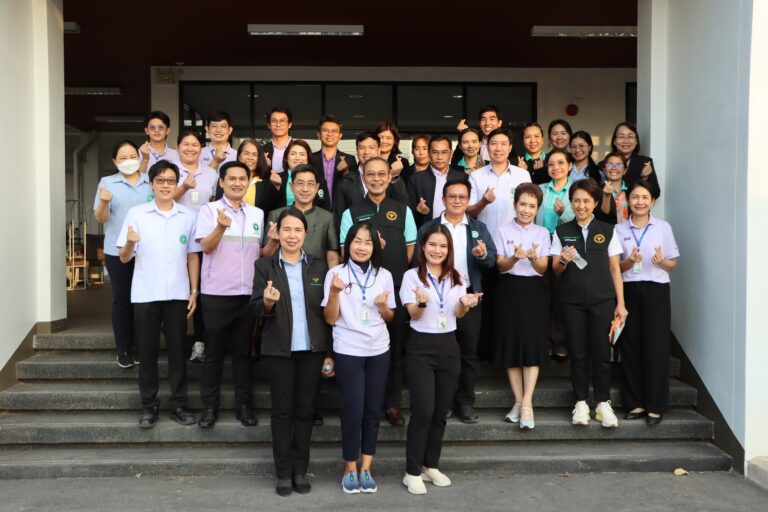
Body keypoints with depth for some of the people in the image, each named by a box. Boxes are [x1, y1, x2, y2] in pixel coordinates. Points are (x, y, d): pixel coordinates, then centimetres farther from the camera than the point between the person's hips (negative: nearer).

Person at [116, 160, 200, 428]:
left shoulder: (188, 216, 5)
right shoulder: (136, 214, 1)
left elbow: (192, 256, 9)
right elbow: (124, 258, 1)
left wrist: (194, 291, 3)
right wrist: (130, 243, -20)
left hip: (178, 294, 1)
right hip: (145, 295, -1)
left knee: (177, 351, 6)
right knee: (147, 352, 6)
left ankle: (179, 404, 15)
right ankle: (149, 405, 17)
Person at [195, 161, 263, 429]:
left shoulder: (257, 213, 11)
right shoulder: (209, 210, -2)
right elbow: (206, 247, -13)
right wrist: (221, 227, -32)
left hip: (248, 293, 3)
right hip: (216, 293, -3)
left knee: (243, 351, 10)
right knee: (214, 352, 5)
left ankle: (243, 404, 19)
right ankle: (209, 406, 15)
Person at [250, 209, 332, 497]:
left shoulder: (319, 266, 5)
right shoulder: (264, 266, 0)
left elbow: (326, 312, 6)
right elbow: (256, 310, -4)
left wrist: (329, 353, 3)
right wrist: (267, 302, -28)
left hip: (312, 350, 2)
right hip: (278, 351, -1)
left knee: (305, 410, 7)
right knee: (282, 411, 5)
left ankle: (301, 470, 19)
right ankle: (284, 473, 15)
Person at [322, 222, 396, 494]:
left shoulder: (384, 275, 4)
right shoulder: (336, 273, -5)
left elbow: (390, 317, 10)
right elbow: (330, 318, -7)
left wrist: (383, 306, -11)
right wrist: (334, 292, -23)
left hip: (379, 351, 3)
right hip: (348, 352, -3)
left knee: (373, 410, 8)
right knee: (353, 411, -2)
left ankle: (365, 468, 20)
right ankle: (350, 469, 16)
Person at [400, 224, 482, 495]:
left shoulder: (456, 278, 7)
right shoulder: (412, 276, -5)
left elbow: (459, 314, 4)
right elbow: (413, 315, -12)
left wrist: (466, 304, -18)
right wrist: (422, 303, -34)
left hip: (448, 346, 4)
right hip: (421, 347, -4)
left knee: (441, 412, 9)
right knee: (423, 411, -9)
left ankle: (431, 465, 23)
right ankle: (413, 472, 2)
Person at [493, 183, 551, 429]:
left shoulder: (542, 233, 8)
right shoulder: (502, 231, 6)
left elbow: (542, 268, 0)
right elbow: (501, 266, -1)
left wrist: (533, 257, -22)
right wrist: (515, 257, -22)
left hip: (534, 291, 0)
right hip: (509, 289, 0)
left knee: (532, 342, -10)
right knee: (511, 342, 0)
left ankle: (526, 403, -8)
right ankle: (519, 401, 10)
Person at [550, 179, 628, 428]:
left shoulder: (607, 231, 6)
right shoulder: (562, 232, 7)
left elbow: (615, 268, 6)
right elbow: (555, 270, 7)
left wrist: (620, 303, 2)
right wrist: (564, 261, -16)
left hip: (602, 300, 0)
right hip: (572, 300, 1)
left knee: (601, 352, 1)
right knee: (577, 353, 5)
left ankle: (603, 403, 13)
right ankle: (580, 403, 15)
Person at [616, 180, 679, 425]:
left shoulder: (663, 227, 4)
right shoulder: (619, 229, 7)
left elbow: (673, 264, 7)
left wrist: (662, 262, -15)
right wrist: (629, 262, -11)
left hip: (656, 291, -1)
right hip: (628, 291, 2)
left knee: (656, 347, -3)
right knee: (630, 347, 2)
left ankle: (655, 405, 5)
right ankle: (635, 402, 12)